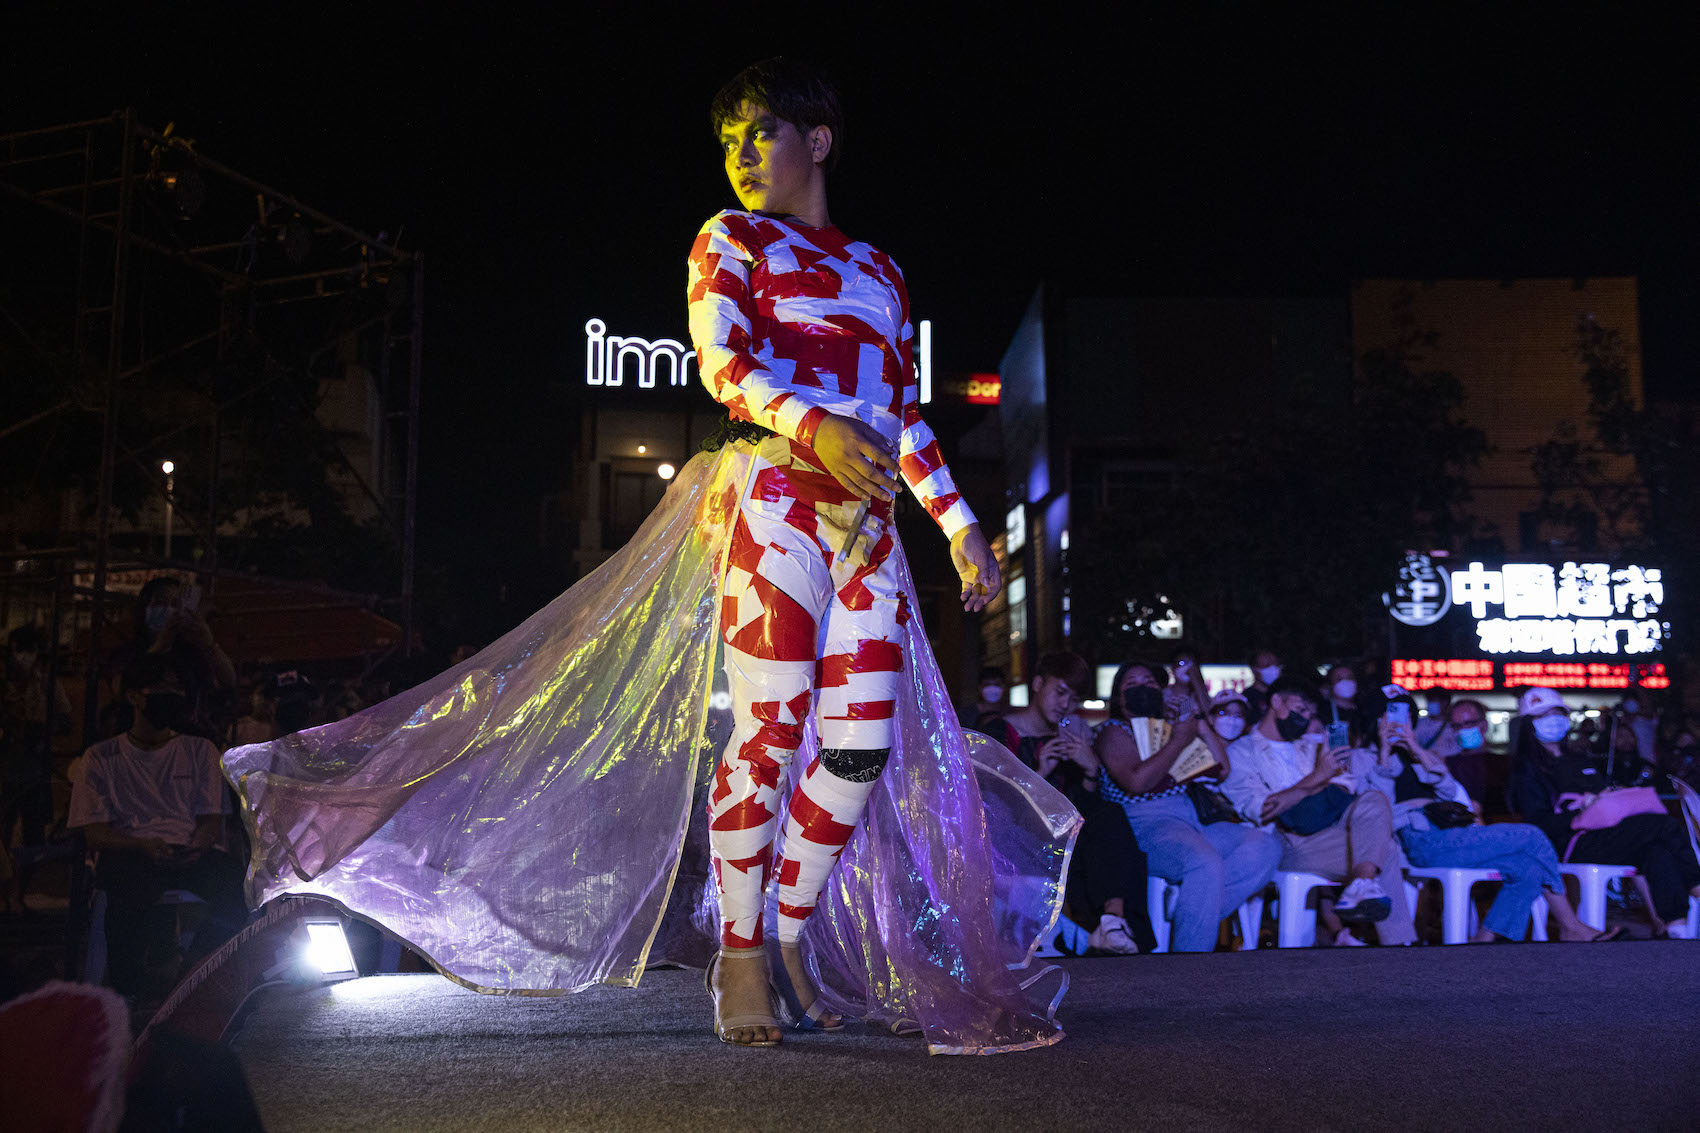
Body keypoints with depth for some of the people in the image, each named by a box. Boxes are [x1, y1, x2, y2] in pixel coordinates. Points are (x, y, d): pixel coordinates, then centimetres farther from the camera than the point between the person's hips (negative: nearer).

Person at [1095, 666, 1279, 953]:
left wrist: (1204, 727, 14)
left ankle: (1191, 923, -21)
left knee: (1266, 847, -16)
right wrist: (1178, 742, -4)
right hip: (1146, 824, -7)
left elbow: (1222, 770, 22)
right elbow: (1137, 783, -12)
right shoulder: (1114, 730, 7)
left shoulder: (1172, 727, 27)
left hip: (1195, 822, 7)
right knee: (1206, 864, -35)